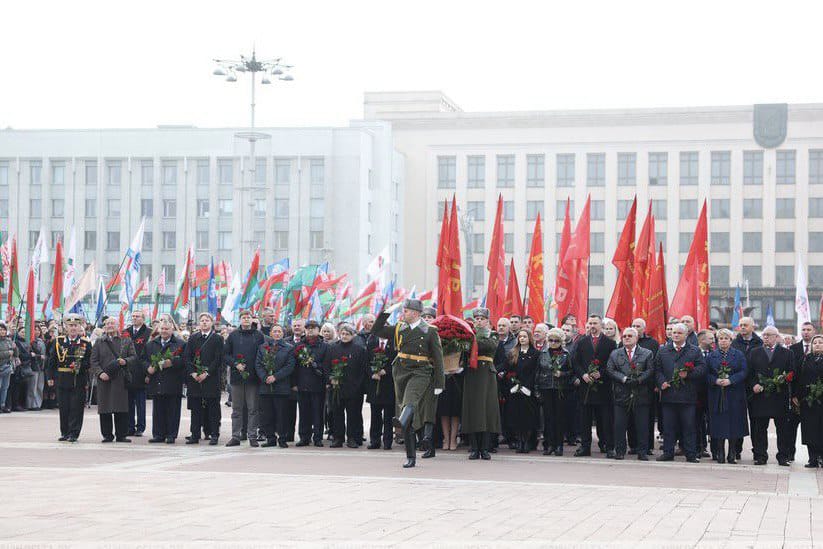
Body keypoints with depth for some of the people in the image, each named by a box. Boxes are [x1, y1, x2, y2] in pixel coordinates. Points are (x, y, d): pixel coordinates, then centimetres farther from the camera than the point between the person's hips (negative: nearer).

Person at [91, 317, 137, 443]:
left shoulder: (126, 341, 12)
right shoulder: (99, 343, 13)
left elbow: (134, 356, 8)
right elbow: (94, 361, 7)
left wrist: (125, 361, -13)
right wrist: (100, 373, -9)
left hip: (121, 379, -1)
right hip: (104, 379, 1)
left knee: (122, 409, -2)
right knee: (105, 409, 0)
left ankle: (121, 435, 4)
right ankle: (107, 435, 8)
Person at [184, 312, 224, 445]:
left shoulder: (217, 339, 3)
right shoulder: (193, 338, 13)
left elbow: (218, 359, -4)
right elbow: (187, 357, 7)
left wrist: (207, 373, -13)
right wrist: (192, 372, -7)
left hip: (211, 378, -3)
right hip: (194, 378, 3)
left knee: (213, 407, -2)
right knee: (195, 407, 4)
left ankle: (214, 434, 2)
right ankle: (195, 435, 9)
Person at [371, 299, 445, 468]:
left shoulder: (430, 331, -1)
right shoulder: (399, 329, 11)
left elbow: (438, 358, 0)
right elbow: (377, 330, 16)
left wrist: (439, 383, -4)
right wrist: (385, 313, 4)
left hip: (420, 373, -4)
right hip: (401, 373, 4)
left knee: (410, 399, -36)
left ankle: (402, 421, -65)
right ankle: (411, 457, 10)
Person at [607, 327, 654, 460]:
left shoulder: (647, 354, 8)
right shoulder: (615, 354, 13)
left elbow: (650, 371, -2)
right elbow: (610, 369, 1)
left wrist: (637, 380, -15)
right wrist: (623, 379, -13)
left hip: (641, 395, -1)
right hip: (621, 395, 1)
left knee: (642, 426, 0)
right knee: (619, 426, 1)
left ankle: (642, 452, 6)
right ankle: (620, 451, 9)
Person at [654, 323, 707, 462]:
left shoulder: (695, 351, 6)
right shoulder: (662, 351, 12)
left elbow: (702, 368, -1)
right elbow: (657, 369, 10)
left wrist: (689, 374, -15)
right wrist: (661, 382, -6)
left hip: (688, 396, -2)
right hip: (668, 394, 2)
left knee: (689, 426, 1)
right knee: (668, 426, 6)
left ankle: (691, 455, 6)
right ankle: (668, 453, 13)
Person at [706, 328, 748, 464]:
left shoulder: (738, 355, 6)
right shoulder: (711, 356, 10)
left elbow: (743, 372, -3)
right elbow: (707, 374, 5)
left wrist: (730, 380, -17)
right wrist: (716, 381, -14)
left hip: (734, 395, -1)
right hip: (716, 395, 1)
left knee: (733, 424, -1)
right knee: (718, 423, -1)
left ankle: (732, 453, 7)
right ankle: (720, 453, 4)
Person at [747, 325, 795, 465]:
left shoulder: (787, 353, 9)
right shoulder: (754, 353, 12)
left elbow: (792, 373, 4)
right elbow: (748, 373, 7)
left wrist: (784, 379, -15)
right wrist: (753, 385, -8)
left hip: (780, 396, -1)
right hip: (759, 395, 1)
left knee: (782, 427, 1)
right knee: (759, 428, 2)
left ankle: (783, 456, 7)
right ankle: (760, 456, 8)